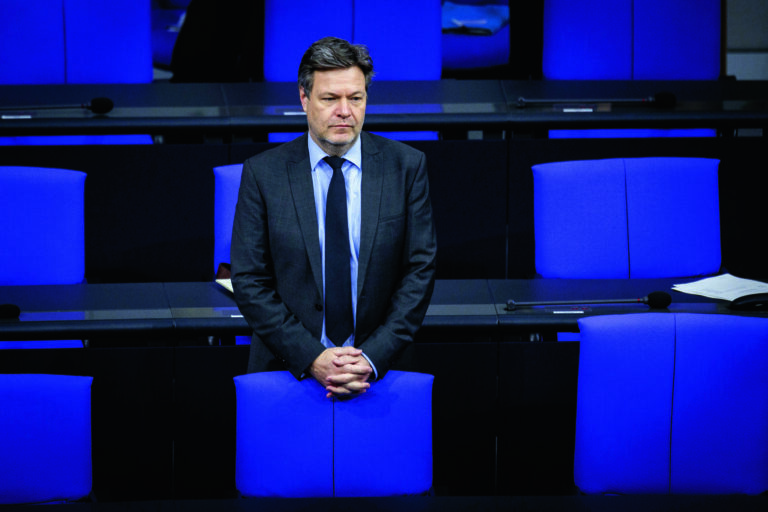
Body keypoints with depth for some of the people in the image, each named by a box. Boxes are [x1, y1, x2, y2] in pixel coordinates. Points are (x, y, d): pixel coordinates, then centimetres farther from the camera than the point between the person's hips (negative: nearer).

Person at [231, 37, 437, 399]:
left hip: (378, 369, 1)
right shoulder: (263, 174, -2)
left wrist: (374, 358, -12)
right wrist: (311, 358, -14)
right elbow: (249, 282, -4)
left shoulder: (406, 166, 0)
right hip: (287, 370, 0)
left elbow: (419, 271, -1)